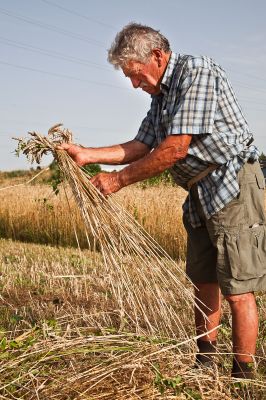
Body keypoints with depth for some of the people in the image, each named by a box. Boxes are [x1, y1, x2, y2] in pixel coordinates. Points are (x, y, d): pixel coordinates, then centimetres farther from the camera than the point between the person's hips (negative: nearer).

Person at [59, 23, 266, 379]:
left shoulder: (197, 72, -15)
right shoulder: (160, 96, 15)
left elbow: (176, 149, -21)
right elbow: (141, 147, 15)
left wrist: (118, 179, -14)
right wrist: (86, 154, 5)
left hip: (233, 187, -9)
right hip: (200, 197, 9)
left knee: (237, 290, -6)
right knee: (204, 282, 16)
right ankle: (205, 361, 30)